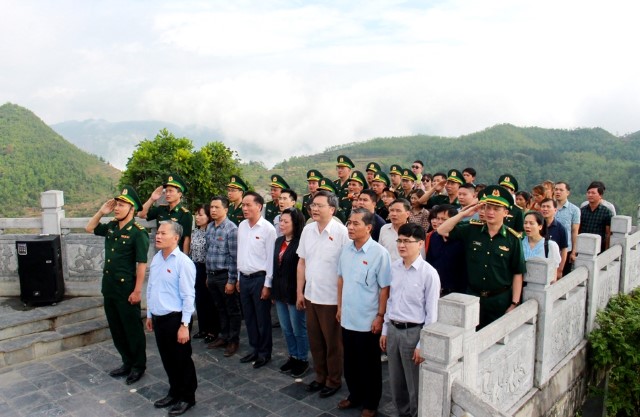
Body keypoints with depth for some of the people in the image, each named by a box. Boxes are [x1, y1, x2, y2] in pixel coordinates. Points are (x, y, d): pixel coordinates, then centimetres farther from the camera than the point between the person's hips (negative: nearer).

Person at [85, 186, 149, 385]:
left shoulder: (138, 233, -16)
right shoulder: (111, 227, 6)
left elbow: (142, 264, -18)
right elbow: (89, 228, 22)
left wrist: (137, 291, -19)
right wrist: (101, 211, 5)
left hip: (126, 289, -8)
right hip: (109, 287, 8)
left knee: (132, 328, 5)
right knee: (116, 328, 17)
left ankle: (139, 366, 21)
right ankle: (127, 363, 31)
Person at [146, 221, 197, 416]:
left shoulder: (183, 262, -17)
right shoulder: (156, 259, 7)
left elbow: (188, 296, -18)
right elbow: (150, 288, 16)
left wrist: (184, 325, -19)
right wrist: (149, 315, 18)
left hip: (175, 319, -7)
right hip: (158, 318, 7)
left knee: (182, 360, 8)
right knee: (167, 359, 19)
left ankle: (187, 398, 25)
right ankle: (174, 392, 38)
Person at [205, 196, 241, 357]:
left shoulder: (231, 229, -15)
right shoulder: (209, 227, 8)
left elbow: (235, 257, -16)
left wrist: (231, 281, -16)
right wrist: (208, 275, 16)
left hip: (225, 276, -7)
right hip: (212, 275, 7)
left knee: (232, 310, 7)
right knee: (220, 309, 19)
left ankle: (234, 341, 20)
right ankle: (224, 336, 33)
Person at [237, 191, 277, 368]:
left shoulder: (268, 228, -13)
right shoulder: (242, 226, 6)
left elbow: (271, 258, -13)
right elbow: (239, 253, 13)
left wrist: (267, 284, -13)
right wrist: (238, 278, 14)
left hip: (259, 278, -6)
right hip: (244, 278, 6)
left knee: (262, 318, 6)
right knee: (249, 317, 16)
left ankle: (265, 352, 22)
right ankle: (254, 348, 32)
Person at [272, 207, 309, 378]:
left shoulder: (301, 243, -18)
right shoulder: (279, 241, 8)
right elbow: (275, 266, 13)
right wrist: (273, 290, 14)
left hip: (294, 293, -8)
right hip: (280, 292, 8)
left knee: (298, 329, 7)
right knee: (286, 329, 18)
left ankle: (303, 360, 24)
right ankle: (293, 357, 34)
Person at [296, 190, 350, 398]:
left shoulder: (341, 232, -15)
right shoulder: (307, 230, 2)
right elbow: (302, 262, 9)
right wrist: (299, 291, 9)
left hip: (331, 298, -5)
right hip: (310, 295, 5)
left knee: (333, 342, 11)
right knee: (315, 340, 18)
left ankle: (334, 380, 30)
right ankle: (320, 376, 37)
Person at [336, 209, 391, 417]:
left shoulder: (379, 253, -17)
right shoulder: (346, 249, 0)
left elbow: (385, 288, -14)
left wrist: (380, 316, -13)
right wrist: (340, 307, 12)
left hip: (368, 320, -5)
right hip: (347, 318, 5)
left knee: (369, 364, 12)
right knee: (350, 361, 19)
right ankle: (355, 395, 40)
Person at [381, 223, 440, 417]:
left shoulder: (429, 273, -15)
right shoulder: (394, 267, 1)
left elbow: (432, 313, -13)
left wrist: (422, 344, -12)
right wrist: (385, 330, 11)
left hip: (413, 332, -5)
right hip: (393, 330, 6)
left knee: (415, 385, 11)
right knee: (395, 382, 20)